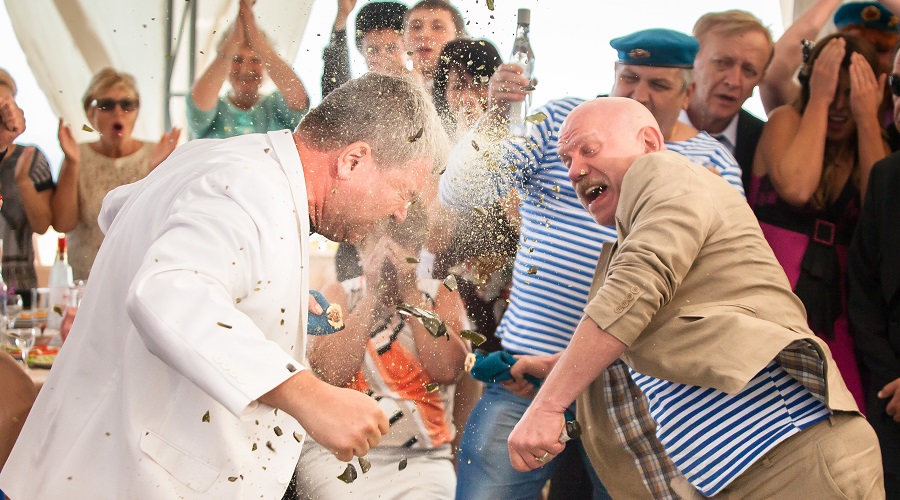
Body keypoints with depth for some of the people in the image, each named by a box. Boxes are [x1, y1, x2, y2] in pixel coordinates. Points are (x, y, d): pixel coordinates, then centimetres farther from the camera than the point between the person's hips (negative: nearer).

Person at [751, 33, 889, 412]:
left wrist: (868, 120, -6)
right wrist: (819, 100, -10)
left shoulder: (870, 147, 13)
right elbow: (796, 188, -18)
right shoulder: (787, 121, 2)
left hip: (833, 313, 4)